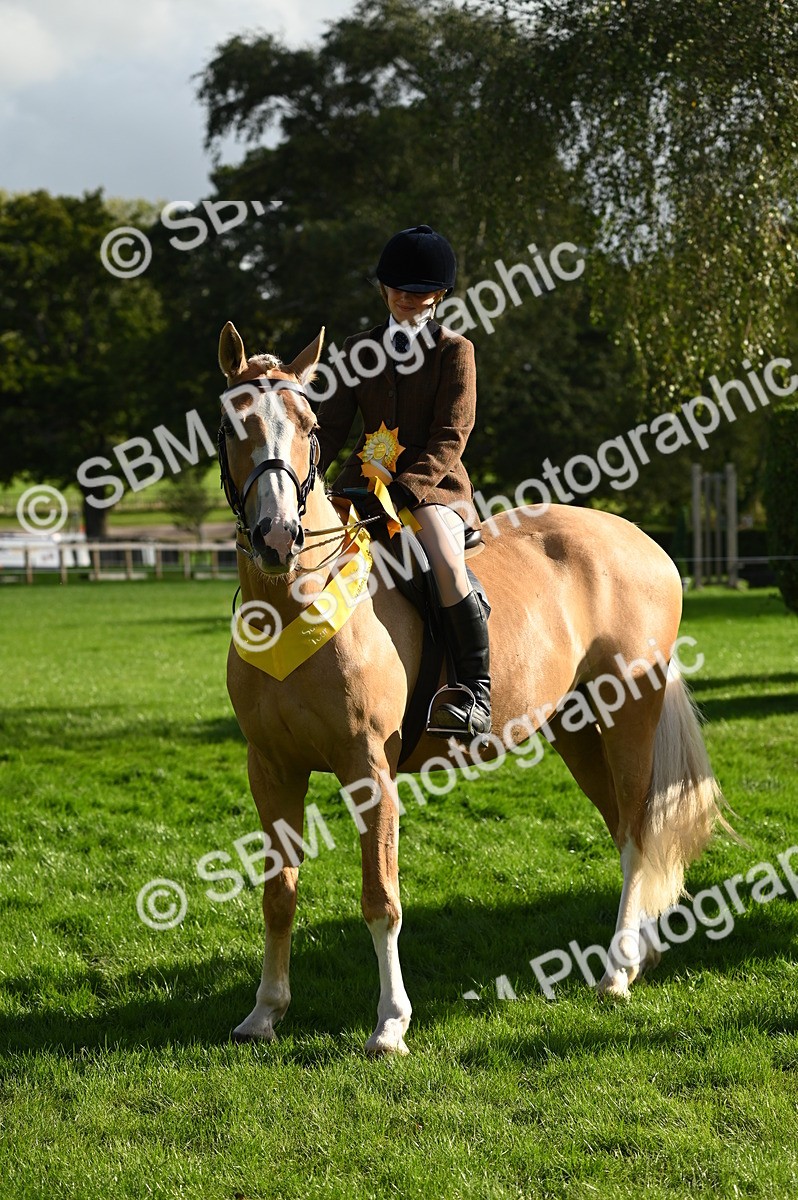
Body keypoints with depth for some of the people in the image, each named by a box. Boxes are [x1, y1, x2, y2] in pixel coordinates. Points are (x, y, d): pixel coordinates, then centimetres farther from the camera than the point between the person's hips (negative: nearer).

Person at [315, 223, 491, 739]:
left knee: (447, 564, -33)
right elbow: (331, 428, 11)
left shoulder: (455, 351, 1)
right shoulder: (359, 351, 13)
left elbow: (449, 440, -8)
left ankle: (475, 695, -31)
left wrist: (403, 489, -23)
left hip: (433, 484, -5)